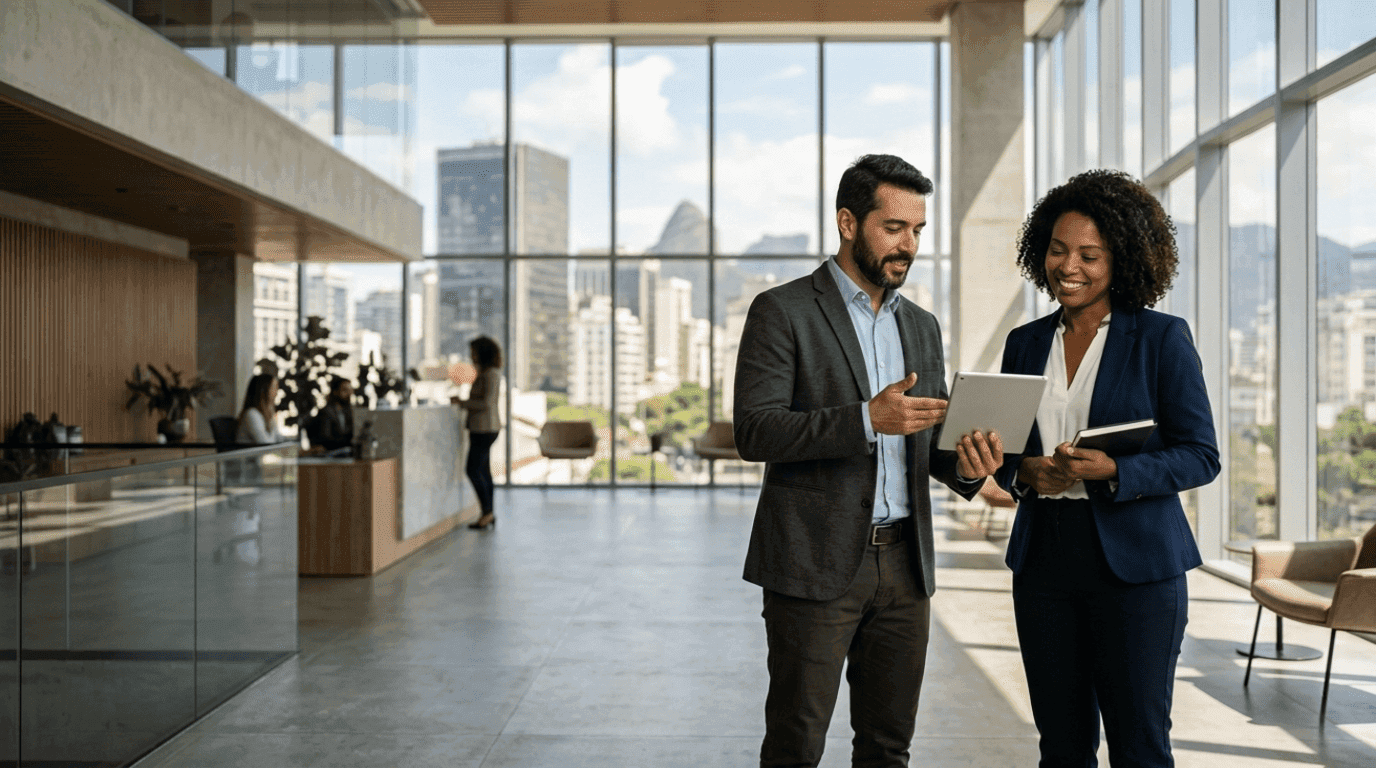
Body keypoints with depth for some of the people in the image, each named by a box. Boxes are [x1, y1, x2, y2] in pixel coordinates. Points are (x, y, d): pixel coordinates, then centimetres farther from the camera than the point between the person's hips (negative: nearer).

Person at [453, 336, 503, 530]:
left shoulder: (491, 374, -15)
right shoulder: (486, 373, 15)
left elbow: (487, 403, -21)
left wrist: (462, 402, -15)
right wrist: (463, 403, 13)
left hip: (485, 428, -10)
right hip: (482, 427, 10)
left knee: (473, 469, -9)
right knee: (483, 470, 11)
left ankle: (487, 511, -2)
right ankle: (489, 514, 15)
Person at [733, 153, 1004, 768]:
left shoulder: (921, 326, 14)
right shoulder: (783, 311, -5)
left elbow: (929, 440, 18)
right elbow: (753, 431, -13)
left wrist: (964, 464, -5)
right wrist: (866, 419, -23)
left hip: (904, 562, 6)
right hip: (816, 563, -5)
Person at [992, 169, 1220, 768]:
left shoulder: (1163, 338, -2)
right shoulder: (1025, 343, 10)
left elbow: (1201, 455, -4)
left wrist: (1113, 472, -20)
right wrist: (1023, 472, -9)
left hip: (1135, 563, -4)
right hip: (1043, 561, 4)